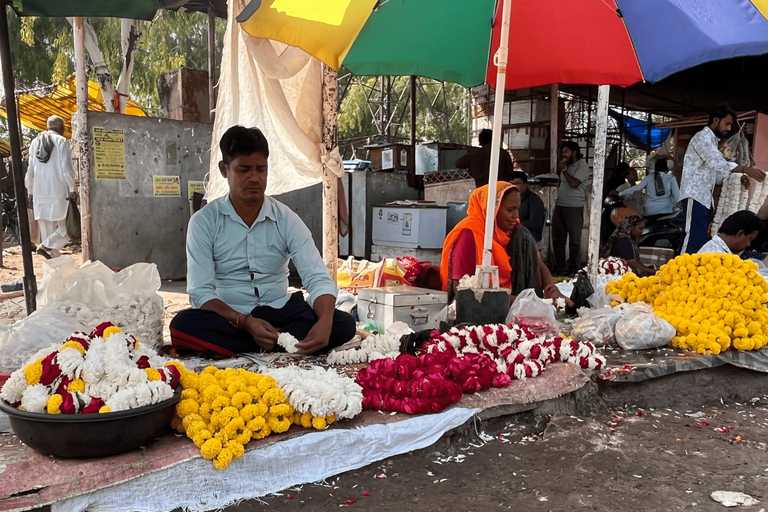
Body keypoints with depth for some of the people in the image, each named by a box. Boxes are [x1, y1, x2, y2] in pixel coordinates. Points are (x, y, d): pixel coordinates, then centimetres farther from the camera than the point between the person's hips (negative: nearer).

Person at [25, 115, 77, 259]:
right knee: (67, 226, 1)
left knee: (47, 228, 10)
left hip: (40, 192, 6)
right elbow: (67, 168, -12)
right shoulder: (61, 141, -4)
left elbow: (30, 170, 15)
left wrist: (30, 191, 22)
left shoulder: (35, 142, 13)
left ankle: (54, 257, 13)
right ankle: (45, 246, -12)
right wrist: (72, 189, -5)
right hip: (58, 191, -6)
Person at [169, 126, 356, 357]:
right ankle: (284, 343, -24)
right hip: (229, 318, -1)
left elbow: (318, 279, -11)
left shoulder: (287, 220, -3)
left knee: (342, 324, -23)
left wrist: (325, 322, -33)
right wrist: (245, 322, -29)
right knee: (184, 325, -33)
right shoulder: (204, 221, -6)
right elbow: (200, 292, -12)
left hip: (278, 313, 2)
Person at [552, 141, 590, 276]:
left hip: (574, 207, -8)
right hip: (560, 205, 8)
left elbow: (574, 183, -18)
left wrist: (564, 169, -8)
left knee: (574, 240, -3)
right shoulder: (567, 165, 16)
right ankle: (559, 268, 17)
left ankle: (573, 270, 2)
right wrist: (560, 167, 9)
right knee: (557, 238, 9)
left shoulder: (582, 166, -7)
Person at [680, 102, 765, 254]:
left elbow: (715, 174, 21)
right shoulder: (702, 137, -7)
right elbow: (718, 163, -22)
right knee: (694, 237, -14)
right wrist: (745, 169, -25)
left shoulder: (711, 140, 23)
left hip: (705, 197, 10)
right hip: (695, 196, -10)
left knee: (702, 239, 9)